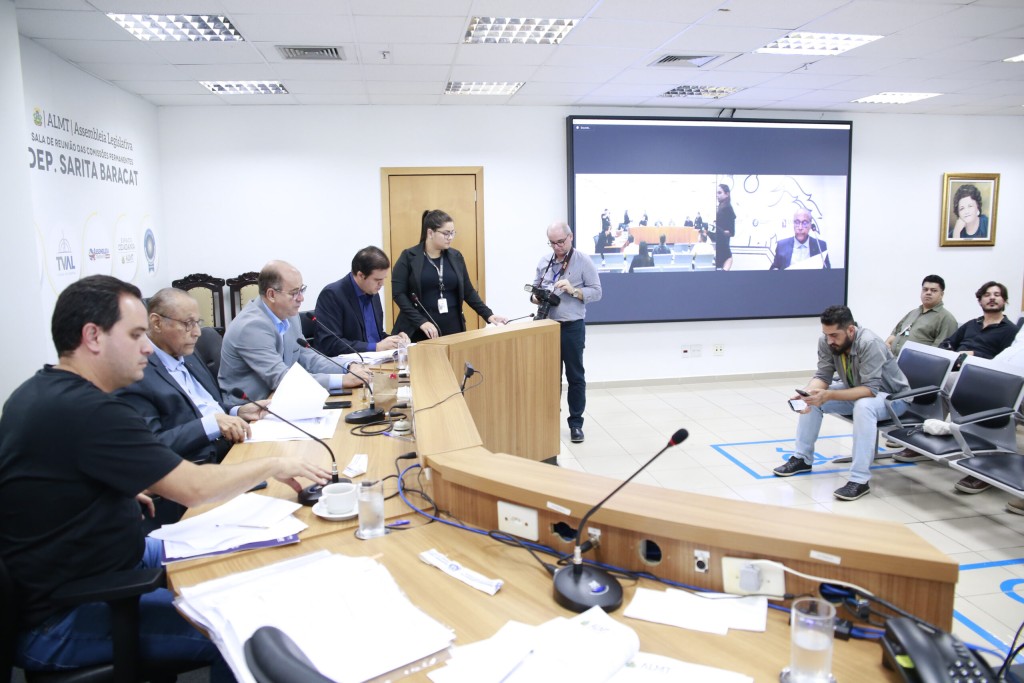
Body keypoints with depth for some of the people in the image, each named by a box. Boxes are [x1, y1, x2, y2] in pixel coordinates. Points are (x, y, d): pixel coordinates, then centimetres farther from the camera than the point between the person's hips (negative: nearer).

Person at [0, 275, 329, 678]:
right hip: (59, 622, -10)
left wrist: (122, 493, 11)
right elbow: (194, 488, -26)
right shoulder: (87, 411, -28)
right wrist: (276, 466, -12)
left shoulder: (39, 391, 3)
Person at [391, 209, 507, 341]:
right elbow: (398, 293, -8)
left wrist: (489, 315, 1)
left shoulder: (455, 257, 9)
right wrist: (420, 321, -17)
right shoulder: (409, 257, -3)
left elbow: (468, 291, 13)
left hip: (453, 329, 4)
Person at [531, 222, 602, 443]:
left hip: (572, 327, -4)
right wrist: (535, 297, -8)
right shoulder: (544, 261, 8)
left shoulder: (583, 261, -5)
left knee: (575, 376, 5)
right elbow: (535, 288, 14)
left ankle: (576, 423, 14)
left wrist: (574, 290, -21)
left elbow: (596, 292, -7)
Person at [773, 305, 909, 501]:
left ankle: (860, 480, -31)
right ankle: (802, 458, 4)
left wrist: (829, 395, -46)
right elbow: (822, 376, -14)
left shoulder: (870, 344, -34)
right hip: (855, 391, 7)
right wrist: (808, 392, -36)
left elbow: (870, 390, -37)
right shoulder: (826, 342, -17)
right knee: (813, 398, -10)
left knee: (863, 406, -37)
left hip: (891, 396, -7)